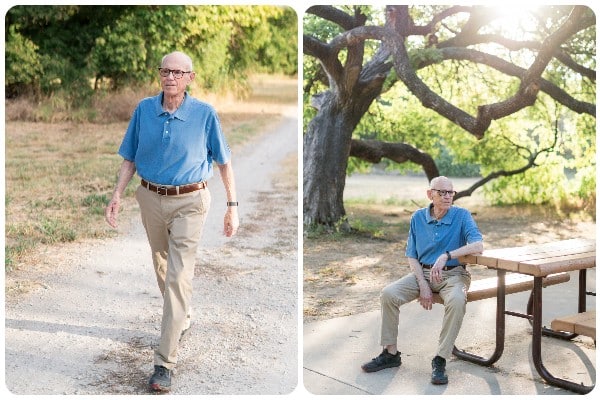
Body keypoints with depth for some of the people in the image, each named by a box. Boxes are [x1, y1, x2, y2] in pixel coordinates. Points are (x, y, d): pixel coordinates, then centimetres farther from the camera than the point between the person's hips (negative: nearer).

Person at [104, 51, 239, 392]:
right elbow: (130, 158, 7)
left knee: (179, 277, -9)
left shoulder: (204, 114, -10)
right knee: (162, 268, 20)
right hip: (151, 198, 4)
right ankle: (182, 318, 48)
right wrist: (118, 196, -5)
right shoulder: (144, 110, -2)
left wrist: (233, 206, -6)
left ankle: (165, 361, -4)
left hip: (189, 202, -4)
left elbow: (225, 162, -4)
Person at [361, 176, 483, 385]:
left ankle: (440, 360, -25)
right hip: (422, 272, 3)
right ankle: (390, 353, -8)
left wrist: (446, 255, -31)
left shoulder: (462, 215, -6)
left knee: (457, 301, -37)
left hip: (453, 273, -3)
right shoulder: (418, 218, 3)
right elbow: (412, 257, 4)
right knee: (388, 293, -21)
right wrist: (423, 286, -10)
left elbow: (478, 245, -20)